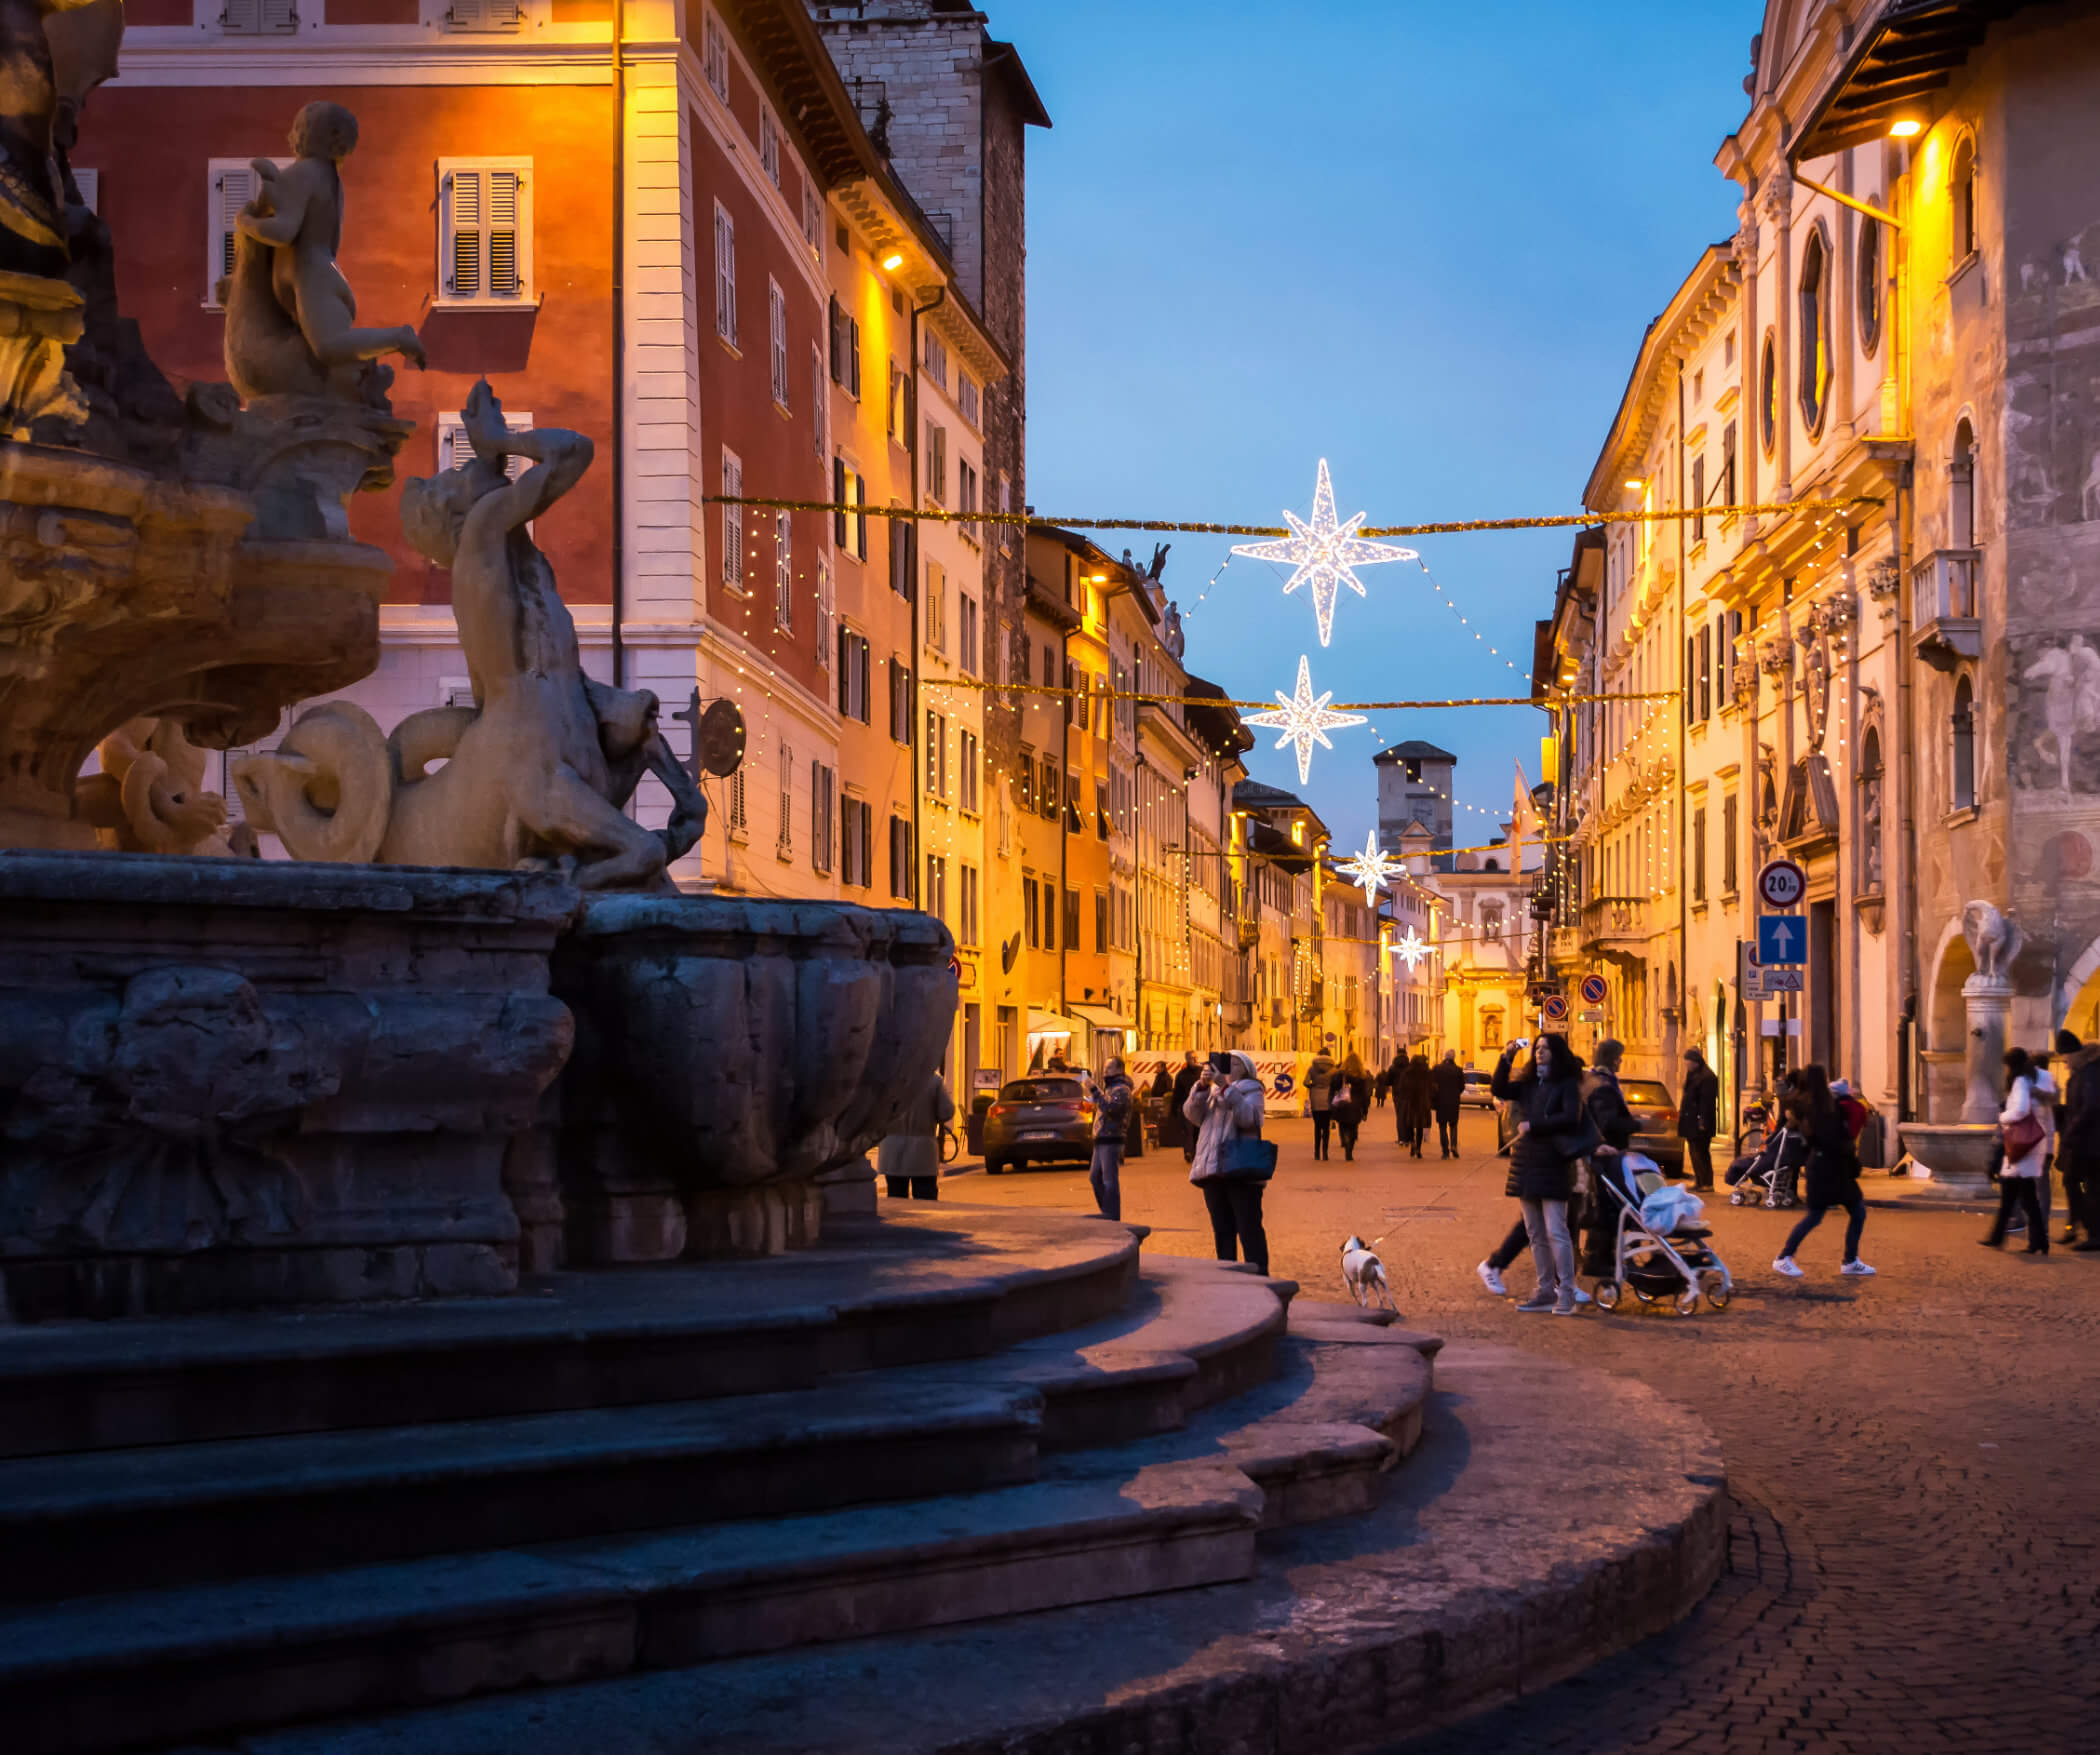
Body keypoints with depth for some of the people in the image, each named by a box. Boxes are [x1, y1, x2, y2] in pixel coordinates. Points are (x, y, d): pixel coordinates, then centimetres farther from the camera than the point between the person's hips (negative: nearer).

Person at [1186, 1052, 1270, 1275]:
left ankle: (1258, 1276, -10)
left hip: (1241, 1172, -6)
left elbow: (1247, 1117, -16)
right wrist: (1202, 1086, -9)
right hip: (1213, 1170, 6)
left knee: (1249, 1228, -9)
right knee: (1222, 1230, 9)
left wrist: (1225, 1087, -21)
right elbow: (1193, 1115, 4)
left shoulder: (1251, 1091, 5)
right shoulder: (1212, 1091, 21)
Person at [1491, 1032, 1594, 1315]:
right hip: (1525, 1162, 7)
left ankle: (1566, 1293, -8)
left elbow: (1571, 1117, -15)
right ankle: (1546, 1290, 15)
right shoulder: (1528, 1084, 15)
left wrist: (1533, 1125, -13)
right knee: (1535, 1233, 9)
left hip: (1552, 1164, -7)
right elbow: (1501, 1091, 4)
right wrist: (1506, 1059, -6)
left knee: (1555, 1231, -11)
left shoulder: (1567, 1084, -3)